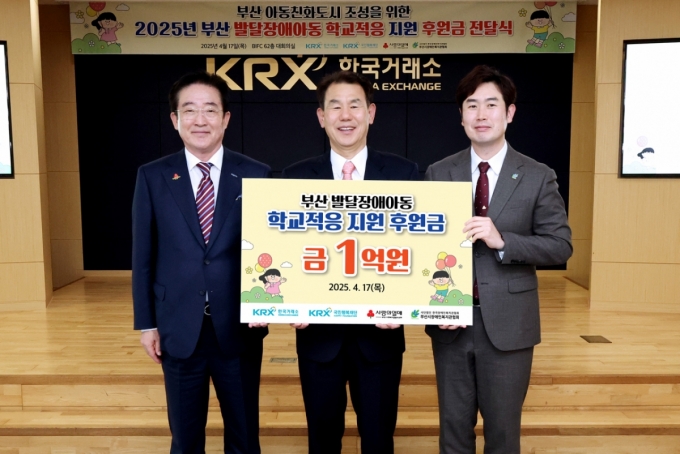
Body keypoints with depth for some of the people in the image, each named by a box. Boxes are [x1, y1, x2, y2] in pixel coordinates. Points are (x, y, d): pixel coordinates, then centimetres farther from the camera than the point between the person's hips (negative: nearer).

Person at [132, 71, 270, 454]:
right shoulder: (153, 177, 0)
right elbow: (143, 256, 2)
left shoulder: (256, 175, -3)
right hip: (178, 330, 1)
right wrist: (147, 323, 2)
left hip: (240, 329, 0)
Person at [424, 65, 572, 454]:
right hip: (451, 321, 2)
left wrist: (501, 241, -21)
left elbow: (560, 246, -6)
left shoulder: (538, 177, -3)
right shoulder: (438, 174, 2)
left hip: (508, 323, -1)